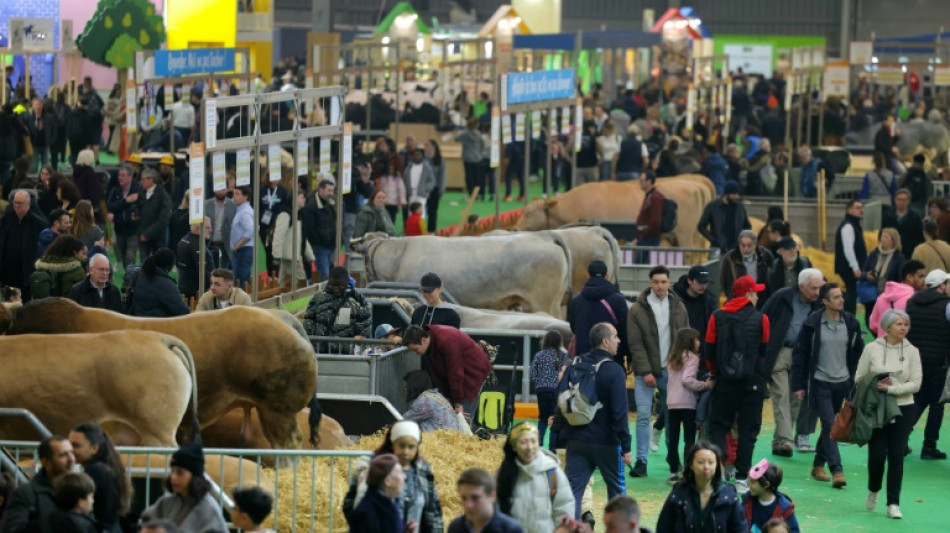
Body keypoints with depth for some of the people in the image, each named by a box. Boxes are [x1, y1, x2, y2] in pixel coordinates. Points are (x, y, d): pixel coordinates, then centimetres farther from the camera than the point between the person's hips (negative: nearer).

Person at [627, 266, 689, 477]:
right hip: (646, 372, -3)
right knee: (643, 416, -7)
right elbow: (635, 344, -7)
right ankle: (641, 461, -4)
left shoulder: (678, 307, 6)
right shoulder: (637, 309, -4)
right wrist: (645, 372, -14)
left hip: (671, 371, 3)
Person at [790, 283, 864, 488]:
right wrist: (798, 385, -6)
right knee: (830, 425, -12)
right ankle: (836, 471, -14)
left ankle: (818, 465, 25)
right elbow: (800, 354, -4)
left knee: (830, 426, 11)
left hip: (843, 384, 4)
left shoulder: (851, 323, 2)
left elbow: (858, 354, 9)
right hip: (820, 384, -4)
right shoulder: (813, 324, -8)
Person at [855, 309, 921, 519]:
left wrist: (891, 389, -15)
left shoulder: (911, 351, -1)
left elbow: (916, 383, -5)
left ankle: (893, 503, 6)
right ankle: (873, 490, 27)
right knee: (877, 453, -3)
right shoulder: (872, 349, -3)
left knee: (897, 455, -1)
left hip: (903, 409, 1)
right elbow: (859, 379, 1)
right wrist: (875, 385, -16)